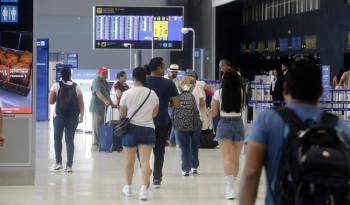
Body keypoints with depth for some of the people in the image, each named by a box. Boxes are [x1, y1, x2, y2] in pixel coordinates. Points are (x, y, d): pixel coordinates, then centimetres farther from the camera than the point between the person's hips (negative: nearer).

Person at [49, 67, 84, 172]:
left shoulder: (56, 86, -4)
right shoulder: (77, 87, 1)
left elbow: (51, 101, -4)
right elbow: (81, 103, 0)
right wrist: (81, 115, 8)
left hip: (59, 116, -1)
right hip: (73, 118, 2)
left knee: (57, 139, 14)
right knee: (70, 141, 6)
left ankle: (58, 162, 6)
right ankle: (69, 165, 3)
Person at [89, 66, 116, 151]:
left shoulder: (105, 82, 18)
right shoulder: (96, 81, -11)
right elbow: (98, 93, -26)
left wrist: (112, 104, 19)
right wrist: (105, 100, -40)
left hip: (103, 107, 8)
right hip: (96, 107, -8)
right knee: (96, 126, -7)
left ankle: (101, 143, 12)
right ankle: (95, 144, -6)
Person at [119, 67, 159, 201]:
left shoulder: (127, 94, -9)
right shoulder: (152, 94, 0)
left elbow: (122, 114, -2)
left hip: (131, 128, -1)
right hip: (148, 128, 1)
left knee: (129, 160, 13)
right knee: (145, 160, -4)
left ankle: (128, 188, 27)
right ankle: (144, 189, -17)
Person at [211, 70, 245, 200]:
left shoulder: (219, 93, -5)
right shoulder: (241, 93, -1)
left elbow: (213, 114, 0)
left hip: (224, 125, -2)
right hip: (238, 125, 2)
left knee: (228, 158, -8)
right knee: (236, 159, 15)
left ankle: (230, 187, -23)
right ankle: (231, 187, 27)